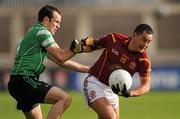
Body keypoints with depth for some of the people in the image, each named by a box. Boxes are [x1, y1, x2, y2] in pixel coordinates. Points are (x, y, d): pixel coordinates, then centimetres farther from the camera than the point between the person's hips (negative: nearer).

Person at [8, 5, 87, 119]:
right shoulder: (41, 32, -5)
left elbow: (63, 62, 26)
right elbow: (61, 56, -10)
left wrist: (88, 69, 24)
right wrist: (77, 48, 2)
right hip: (24, 80, -11)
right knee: (65, 98, -20)